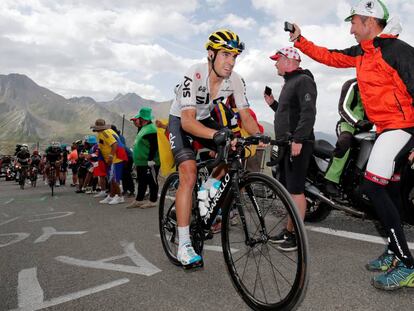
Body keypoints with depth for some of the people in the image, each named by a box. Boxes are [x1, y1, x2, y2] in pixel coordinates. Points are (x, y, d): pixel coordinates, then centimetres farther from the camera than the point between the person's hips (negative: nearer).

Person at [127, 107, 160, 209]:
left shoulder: (151, 129, -16)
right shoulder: (144, 128, 18)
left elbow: (154, 146, -23)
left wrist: (150, 160, -24)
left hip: (149, 163, -11)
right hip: (141, 163, 11)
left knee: (152, 182, 0)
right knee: (141, 182, 16)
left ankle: (152, 201, 8)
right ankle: (138, 200, 25)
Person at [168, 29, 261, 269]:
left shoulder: (235, 80, -15)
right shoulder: (194, 75, -30)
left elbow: (245, 115, -13)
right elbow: (187, 121, -39)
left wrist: (258, 135, -33)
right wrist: (215, 134, -56)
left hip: (205, 120, 5)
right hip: (180, 121, -5)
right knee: (189, 175, -21)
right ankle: (184, 245, -13)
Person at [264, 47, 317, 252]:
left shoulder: (303, 81, -7)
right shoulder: (289, 83, 24)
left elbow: (308, 113, -19)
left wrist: (298, 139, -25)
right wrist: (272, 103, 18)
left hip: (298, 145, -10)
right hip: (286, 144, 10)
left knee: (296, 190, -7)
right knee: (287, 189, 12)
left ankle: (297, 235, 1)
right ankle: (289, 231, 21)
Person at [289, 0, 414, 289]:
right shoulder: (362, 52, 13)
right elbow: (330, 57, 23)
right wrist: (299, 40, 22)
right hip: (386, 128, 10)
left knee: (374, 186, -17)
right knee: (390, 189, 12)